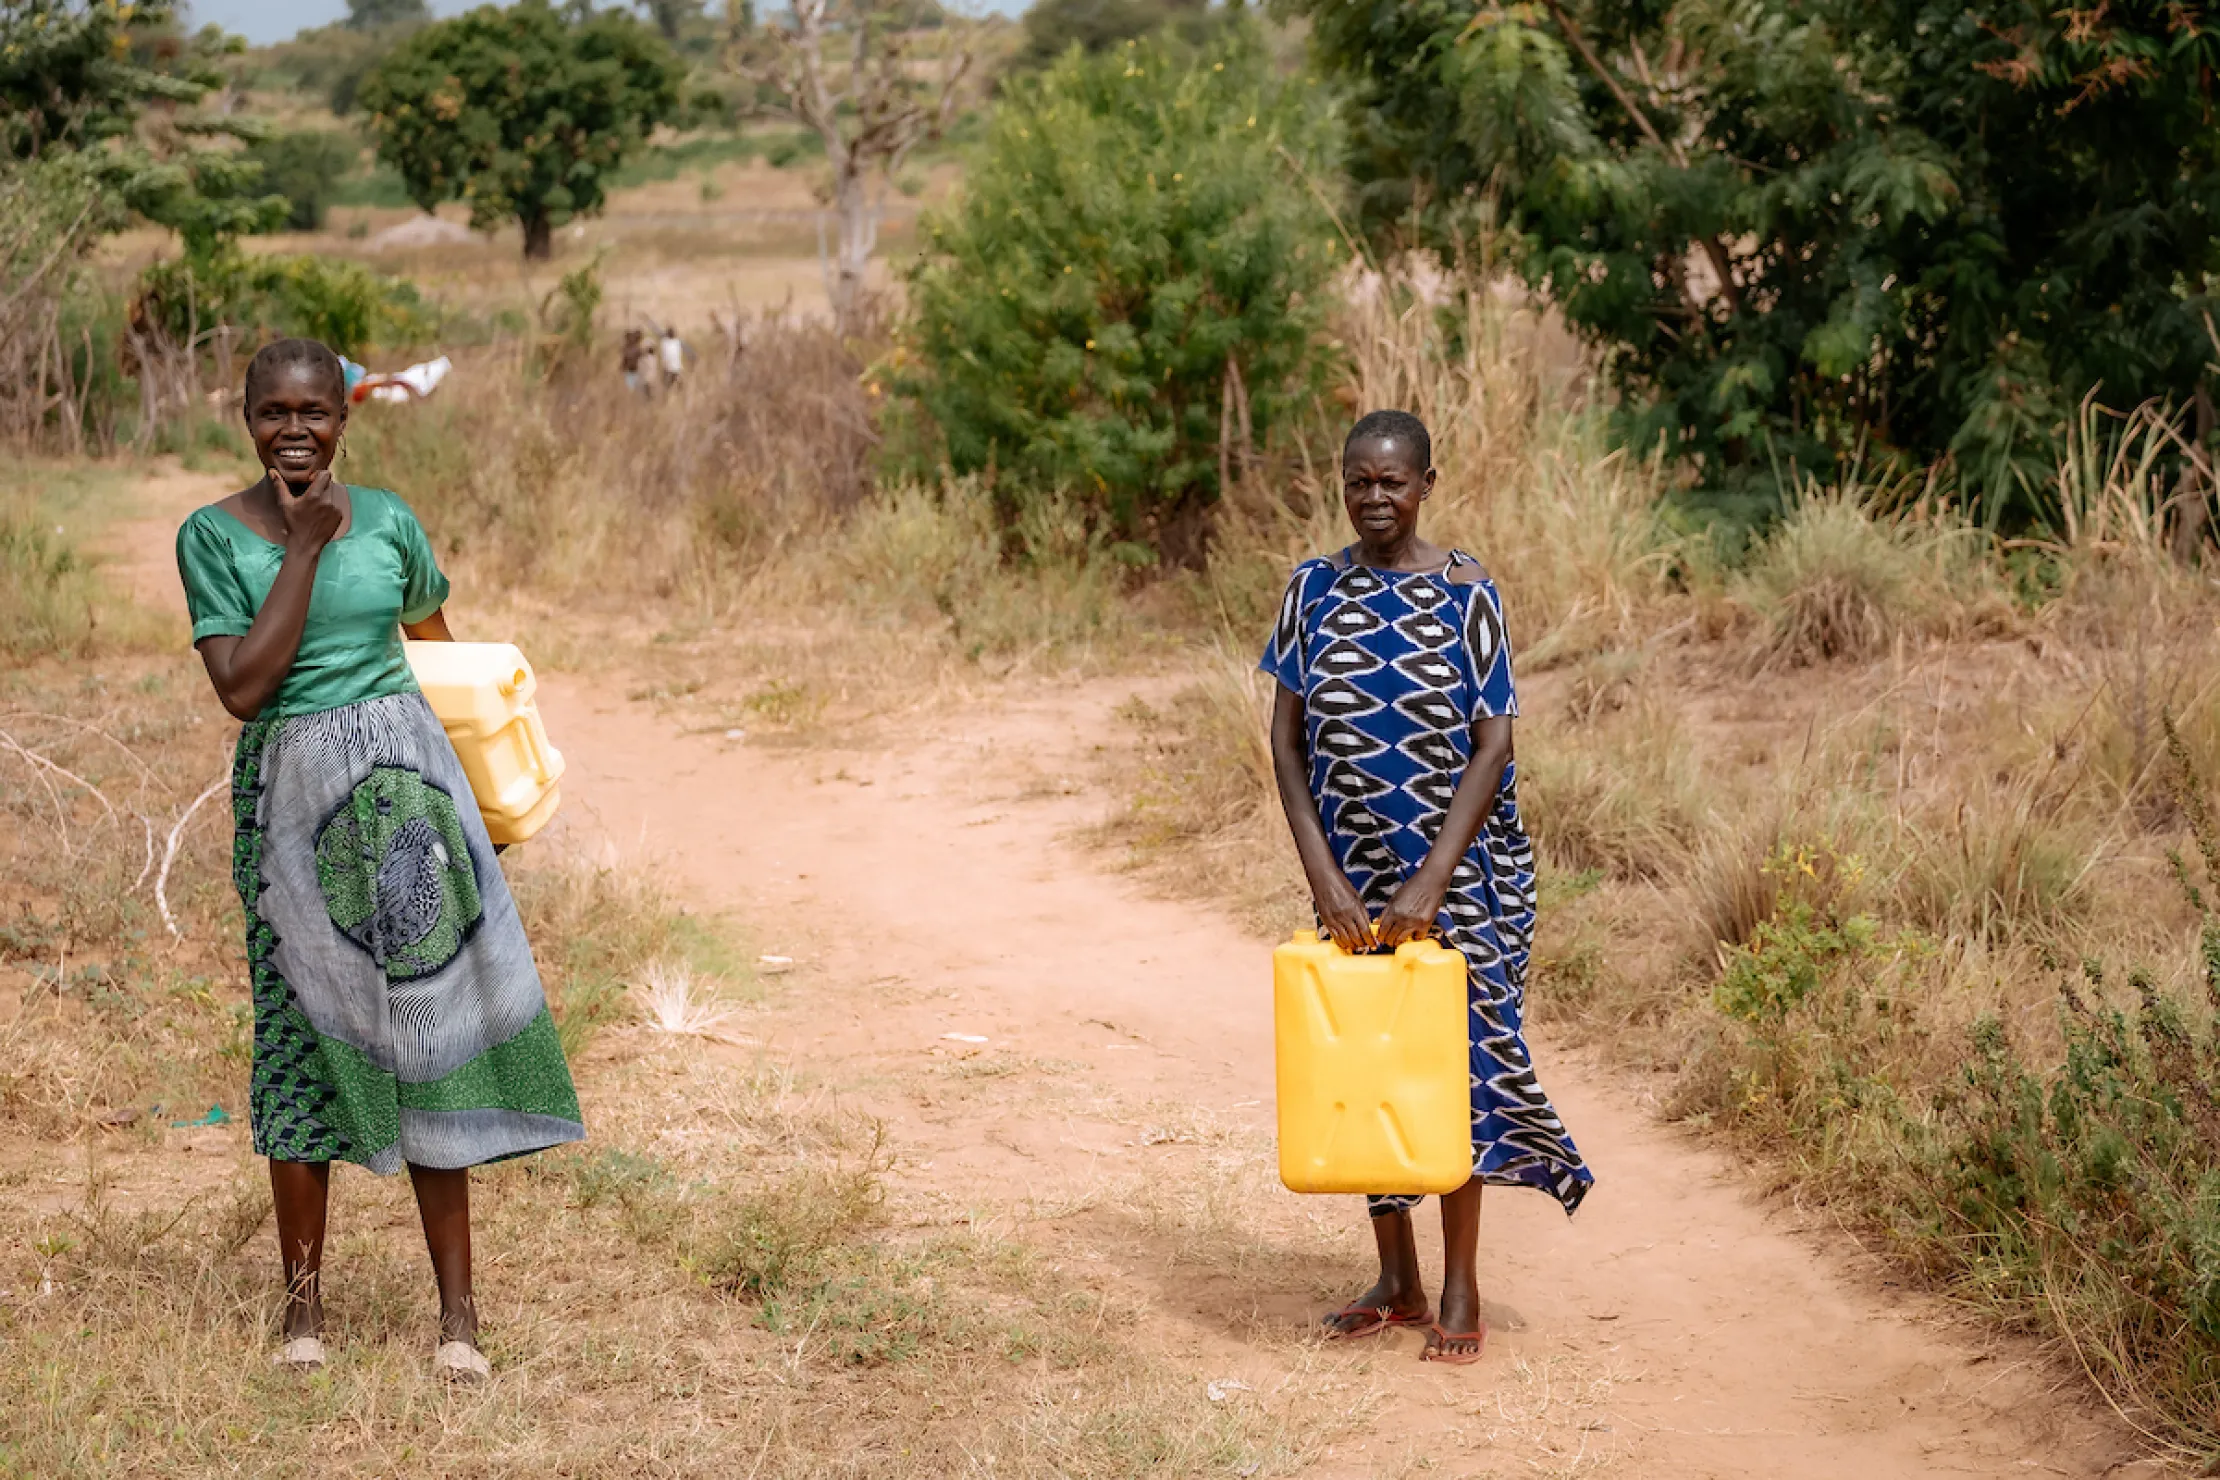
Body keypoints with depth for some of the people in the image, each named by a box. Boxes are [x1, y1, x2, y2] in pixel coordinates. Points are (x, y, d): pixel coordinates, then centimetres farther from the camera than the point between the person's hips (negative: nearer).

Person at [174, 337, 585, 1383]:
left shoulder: (387, 522, 4)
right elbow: (241, 687, -14)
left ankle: (457, 1309, 5)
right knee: (300, 1027, 3)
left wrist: (479, 786, 15)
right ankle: (303, 1303, 16)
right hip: (288, 790, -1)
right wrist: (305, 548, -13)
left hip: (401, 782, 2)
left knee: (430, 1023, 0)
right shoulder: (213, 535, -4)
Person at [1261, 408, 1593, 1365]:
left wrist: (1431, 882, -17)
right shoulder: (1314, 589, 1)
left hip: (1456, 863, -3)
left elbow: (1492, 744, -10)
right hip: (1351, 869, 3)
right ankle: (1396, 1282, 20)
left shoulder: (1464, 592, -7)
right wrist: (1323, 876, -10)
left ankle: (1460, 1295, 8)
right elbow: (1287, 738, -1)